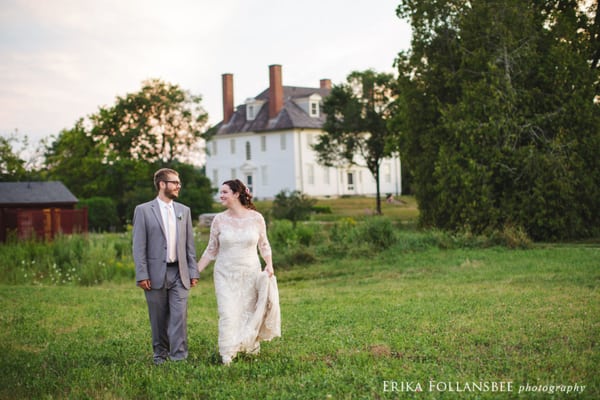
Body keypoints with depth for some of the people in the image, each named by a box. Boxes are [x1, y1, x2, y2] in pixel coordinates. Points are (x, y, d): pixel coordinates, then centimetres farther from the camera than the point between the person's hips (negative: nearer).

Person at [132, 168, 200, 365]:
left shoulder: (184, 210, 12)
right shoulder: (143, 210, -1)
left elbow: (189, 244, 12)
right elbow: (139, 246, -4)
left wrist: (193, 272, 6)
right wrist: (142, 275, -10)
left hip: (179, 274, 2)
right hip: (156, 273, -2)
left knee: (179, 316, -6)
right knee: (159, 319, 7)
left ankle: (179, 356, -3)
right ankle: (160, 354, 22)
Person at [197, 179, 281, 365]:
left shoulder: (256, 218, -2)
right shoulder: (219, 220, -1)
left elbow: (264, 245, 8)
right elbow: (211, 250, 6)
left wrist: (269, 265, -6)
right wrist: (195, 271, 2)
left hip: (251, 273, 0)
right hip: (225, 275, 0)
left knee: (250, 312, 7)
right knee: (227, 314, -8)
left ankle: (251, 348, 29)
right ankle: (227, 357, -3)